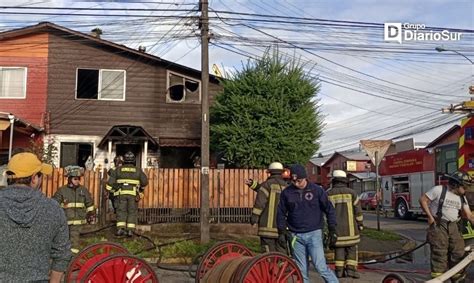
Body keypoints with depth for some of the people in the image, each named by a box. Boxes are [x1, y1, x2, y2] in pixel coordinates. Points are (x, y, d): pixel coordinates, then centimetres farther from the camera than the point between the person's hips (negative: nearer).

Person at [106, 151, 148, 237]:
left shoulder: (118, 169, 8)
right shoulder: (137, 170, 8)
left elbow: (110, 182, 5)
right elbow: (145, 181, 9)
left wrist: (114, 190, 17)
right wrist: (141, 189, 27)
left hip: (121, 193, 0)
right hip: (133, 194, 0)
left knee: (121, 211, 5)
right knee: (132, 212, 5)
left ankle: (120, 229, -8)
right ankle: (130, 230, -3)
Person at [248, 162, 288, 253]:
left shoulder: (267, 185, -5)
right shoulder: (286, 187, 11)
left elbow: (260, 203, -12)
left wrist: (254, 216, -5)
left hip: (268, 225, -5)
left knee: (268, 253, 0)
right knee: (282, 253, 12)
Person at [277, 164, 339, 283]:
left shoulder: (317, 190, -4)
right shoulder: (286, 193, 1)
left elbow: (329, 210, 1)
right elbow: (281, 213, 9)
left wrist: (332, 230, -1)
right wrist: (281, 232, 5)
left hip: (314, 234, -2)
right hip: (296, 236, 3)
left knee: (320, 266, -9)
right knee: (301, 270, 8)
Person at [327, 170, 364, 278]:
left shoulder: (329, 194, -3)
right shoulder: (351, 192, -5)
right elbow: (358, 210, -2)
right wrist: (360, 223, 9)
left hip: (336, 227, 1)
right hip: (350, 226, -1)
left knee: (339, 247, 10)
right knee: (351, 248, 8)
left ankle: (339, 270, 7)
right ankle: (351, 268, 0)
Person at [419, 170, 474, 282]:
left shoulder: (462, 198, 10)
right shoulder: (438, 190, -9)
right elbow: (423, 200, -8)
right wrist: (430, 216, -10)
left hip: (453, 226, 6)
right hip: (438, 225, -6)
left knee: (459, 251, 6)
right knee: (440, 253, -7)